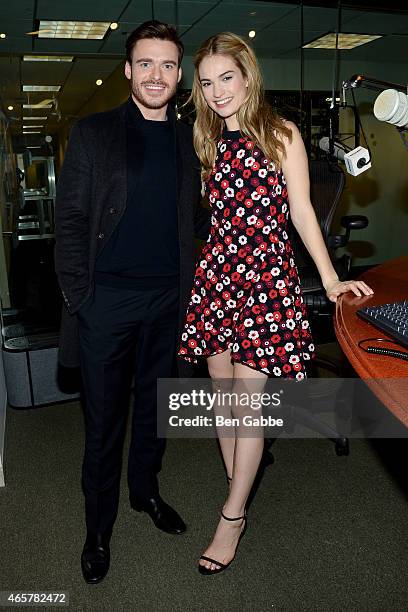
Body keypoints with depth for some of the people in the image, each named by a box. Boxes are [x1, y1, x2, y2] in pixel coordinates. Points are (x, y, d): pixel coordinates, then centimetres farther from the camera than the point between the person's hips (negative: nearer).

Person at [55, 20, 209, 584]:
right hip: (107, 299, -3)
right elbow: (71, 219, -4)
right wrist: (76, 295, -10)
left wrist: (191, 280, 2)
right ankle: (99, 528, 25)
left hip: (168, 298, 3)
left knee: (154, 404, 17)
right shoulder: (92, 134, 0)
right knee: (104, 417, 7)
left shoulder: (189, 141, 9)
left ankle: (146, 490, 40)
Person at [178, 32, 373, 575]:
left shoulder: (281, 134, -1)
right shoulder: (207, 142, 12)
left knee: (247, 402, -3)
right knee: (224, 395, 9)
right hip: (216, 272, 5)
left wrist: (330, 278, -6)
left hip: (267, 276, -4)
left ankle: (232, 518, 12)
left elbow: (301, 210, -2)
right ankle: (238, 490, 29)